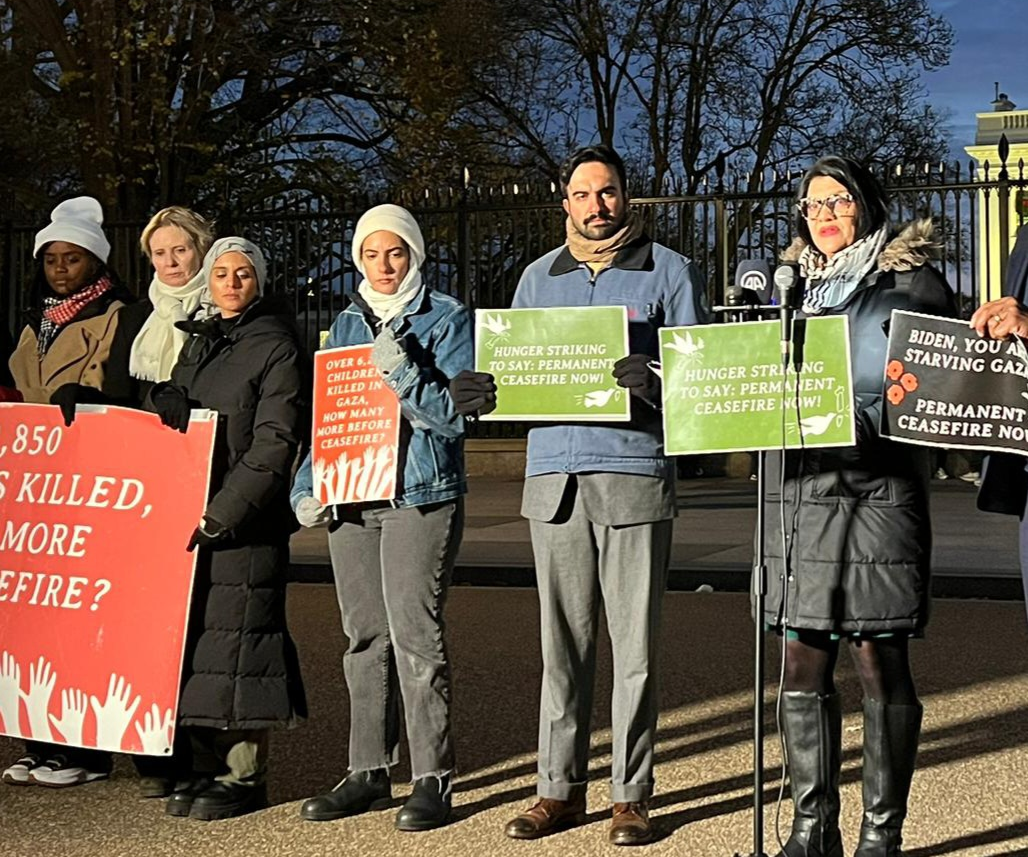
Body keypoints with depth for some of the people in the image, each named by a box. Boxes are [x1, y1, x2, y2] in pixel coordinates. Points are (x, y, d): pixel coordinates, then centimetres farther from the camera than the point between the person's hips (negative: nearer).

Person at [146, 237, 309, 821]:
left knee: (235, 638, -6)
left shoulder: (276, 346, -5)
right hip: (189, 511, 7)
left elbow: (275, 443, -12)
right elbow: (168, 400, 19)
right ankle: (209, 766, 18)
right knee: (195, 636, 9)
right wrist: (167, 400, -7)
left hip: (247, 521, -7)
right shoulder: (201, 341, 19)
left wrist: (222, 512, -18)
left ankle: (244, 775, 3)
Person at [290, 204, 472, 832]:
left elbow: (455, 415, -7)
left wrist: (402, 372, -19)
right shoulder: (347, 324, 15)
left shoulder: (447, 318, -1)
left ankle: (433, 779, 1)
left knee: (415, 634, -8)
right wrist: (307, 488, 8)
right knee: (365, 638, 9)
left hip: (420, 498, -5)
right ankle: (369, 773, 19)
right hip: (350, 499, 6)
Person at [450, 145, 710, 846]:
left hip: (636, 474, -3)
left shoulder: (670, 272, 6)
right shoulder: (538, 278, 17)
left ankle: (633, 794, 9)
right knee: (562, 641, 6)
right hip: (554, 475, 3)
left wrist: (658, 380, -22)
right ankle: (561, 788, 14)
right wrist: (484, 391, -5)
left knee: (635, 642, 0)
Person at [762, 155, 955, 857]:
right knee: (802, 666, 5)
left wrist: (870, 422, -17)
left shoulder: (909, 283, 3)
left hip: (879, 492, -4)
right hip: (798, 493, 5)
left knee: (880, 665, -1)